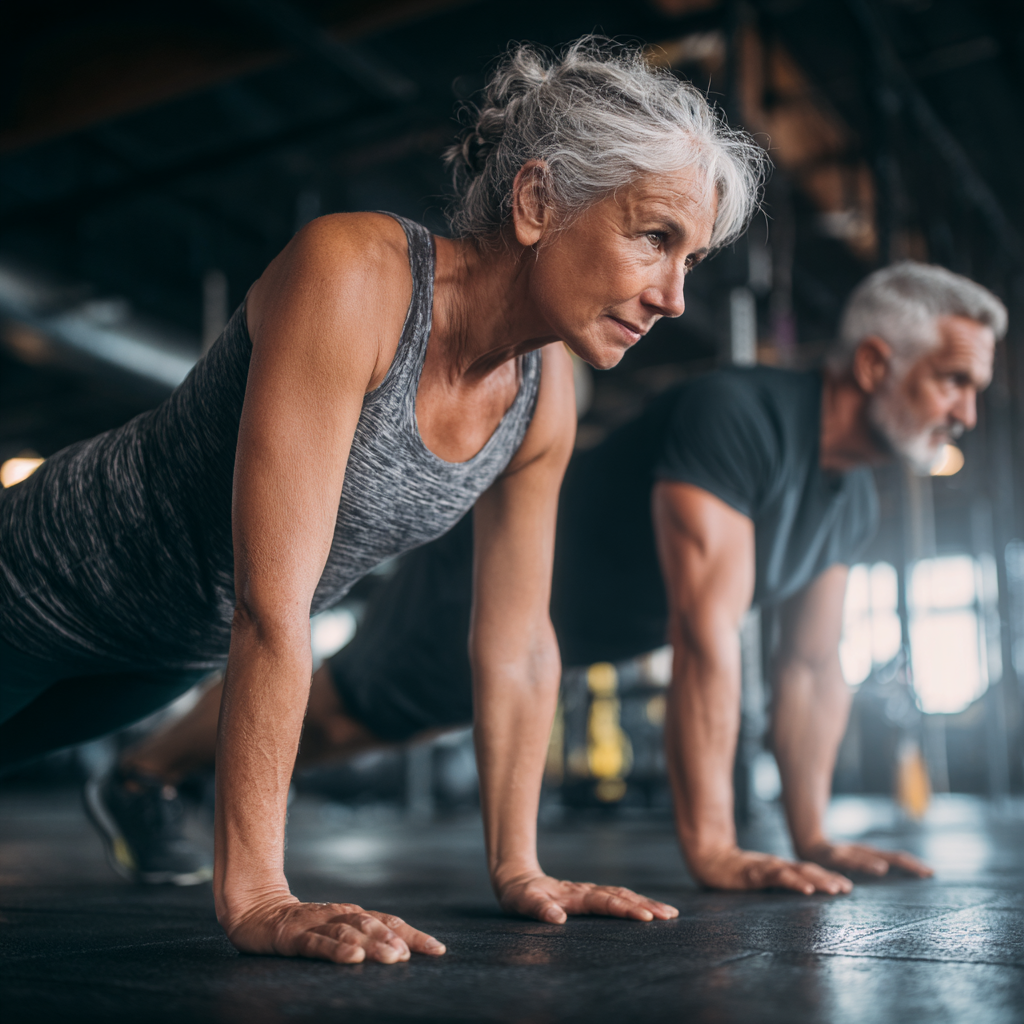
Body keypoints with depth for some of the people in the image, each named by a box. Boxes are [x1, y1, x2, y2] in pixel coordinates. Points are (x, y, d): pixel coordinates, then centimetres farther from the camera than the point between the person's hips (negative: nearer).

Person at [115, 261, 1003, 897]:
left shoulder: (853, 498, -6)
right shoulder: (734, 417, -36)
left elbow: (812, 667, 0)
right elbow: (705, 635, -42)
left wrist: (812, 836, -4)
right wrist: (710, 849, -42)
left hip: (547, 632, 9)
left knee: (354, 730, 24)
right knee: (332, 710, 9)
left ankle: (187, 783, 45)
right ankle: (140, 775, 33)